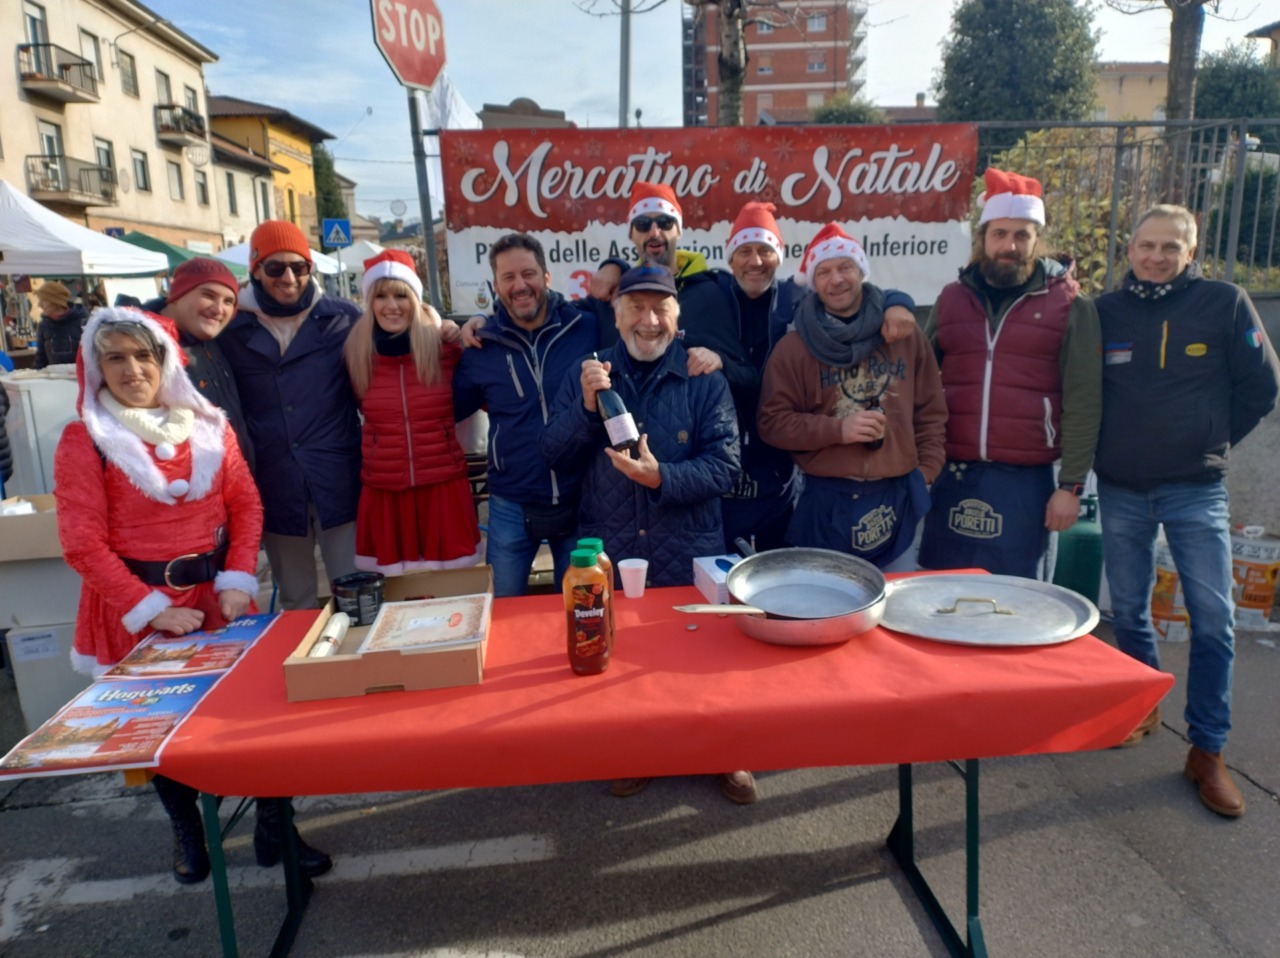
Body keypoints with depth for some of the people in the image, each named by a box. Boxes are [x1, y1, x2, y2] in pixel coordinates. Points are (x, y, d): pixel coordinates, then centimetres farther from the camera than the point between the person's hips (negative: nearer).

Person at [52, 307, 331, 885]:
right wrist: (152, 609, -15)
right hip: (138, 606, -2)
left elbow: (246, 505, 3)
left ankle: (273, 830, 19)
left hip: (215, 593, 2)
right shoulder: (84, 439, -7)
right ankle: (186, 832, 35)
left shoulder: (209, 425, 3)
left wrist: (238, 582, -7)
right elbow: (83, 543, -11)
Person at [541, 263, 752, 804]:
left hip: (688, 556, -1)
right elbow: (554, 455, -2)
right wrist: (587, 405, -18)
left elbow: (724, 467, -10)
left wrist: (662, 477, -26)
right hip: (608, 555, 2)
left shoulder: (704, 380, -3)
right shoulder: (588, 374, 5)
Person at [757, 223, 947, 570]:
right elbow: (772, 422, -4)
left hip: (901, 499, 2)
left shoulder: (906, 335, 5)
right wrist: (837, 429, -15)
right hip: (825, 504, -2)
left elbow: (931, 412, 11)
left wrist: (926, 473, 3)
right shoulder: (793, 346, -2)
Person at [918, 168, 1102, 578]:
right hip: (952, 475, 3)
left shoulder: (1069, 306, -1)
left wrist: (1071, 485, -6)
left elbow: (1081, 402, -3)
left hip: (1025, 481, -2)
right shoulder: (952, 298, 9)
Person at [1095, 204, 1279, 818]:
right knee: (1129, 611, 12)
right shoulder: (1104, 311, 1)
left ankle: (1207, 751, 11)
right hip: (1120, 488, 2)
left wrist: (1211, 441, 5)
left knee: (1213, 621, -2)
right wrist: (1108, 445, 3)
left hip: (1196, 490, -1)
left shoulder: (1225, 303, -3)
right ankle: (1143, 706, 33)